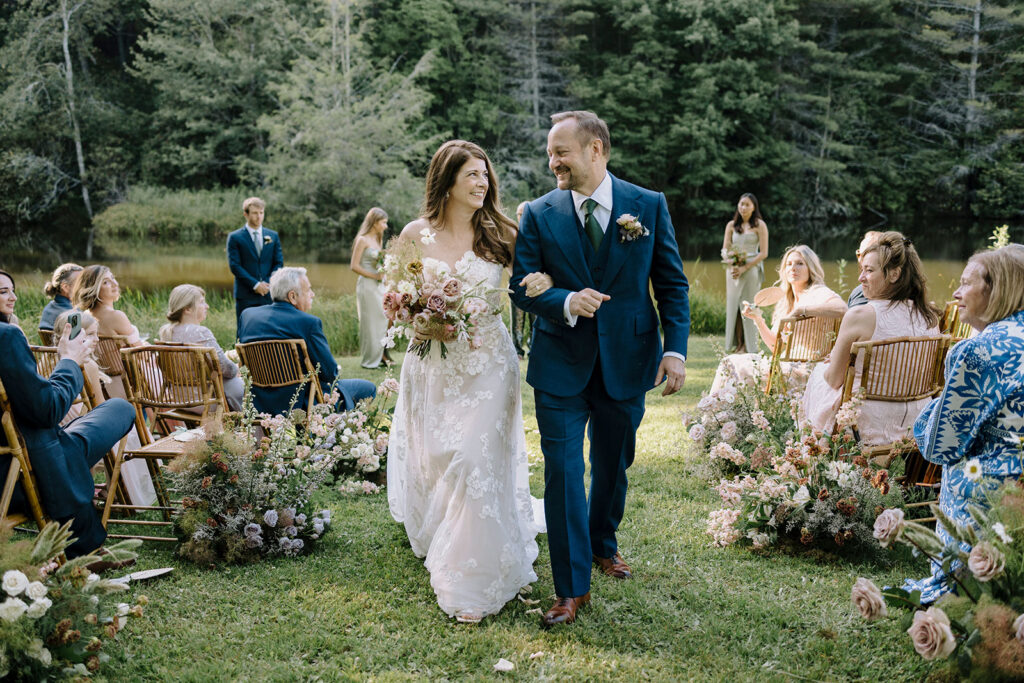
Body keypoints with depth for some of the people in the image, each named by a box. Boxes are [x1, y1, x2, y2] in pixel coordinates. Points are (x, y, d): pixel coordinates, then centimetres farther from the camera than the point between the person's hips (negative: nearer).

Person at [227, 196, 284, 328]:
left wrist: (268, 284, -6)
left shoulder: (273, 236, 12)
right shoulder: (235, 238, 1)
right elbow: (234, 266, -5)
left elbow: (279, 263, 10)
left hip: (269, 294, 3)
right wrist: (255, 285, -13)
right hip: (246, 296, -3)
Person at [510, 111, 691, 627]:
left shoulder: (650, 206, -1)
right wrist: (566, 302, -23)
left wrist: (676, 348, -9)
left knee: (613, 464, 18)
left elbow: (672, 284, 1)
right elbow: (521, 286, -3)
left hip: (626, 361, 1)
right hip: (560, 364, -1)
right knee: (562, 473, -3)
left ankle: (603, 543, 45)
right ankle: (572, 588, 8)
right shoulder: (539, 215, -1)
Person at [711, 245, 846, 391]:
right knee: (729, 362, 0)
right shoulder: (786, 302, 19)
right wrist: (758, 319, 3)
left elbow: (842, 308, -30)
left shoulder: (818, 293, -6)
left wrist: (801, 309, -26)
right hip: (783, 362, 8)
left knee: (734, 367, -13)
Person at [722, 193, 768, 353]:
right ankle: (738, 343, 7)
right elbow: (724, 250, 9)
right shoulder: (731, 225, 9)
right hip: (733, 270, 4)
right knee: (733, 306, 2)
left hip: (752, 269, -4)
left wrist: (744, 268, -15)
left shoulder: (759, 225, -2)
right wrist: (732, 265, -11)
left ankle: (750, 345, 4)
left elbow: (763, 253, -7)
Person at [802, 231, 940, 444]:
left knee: (819, 373, 24)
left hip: (868, 427, -5)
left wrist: (835, 361, 15)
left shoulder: (859, 316, -20)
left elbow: (834, 380, -10)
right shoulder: (931, 317, -4)